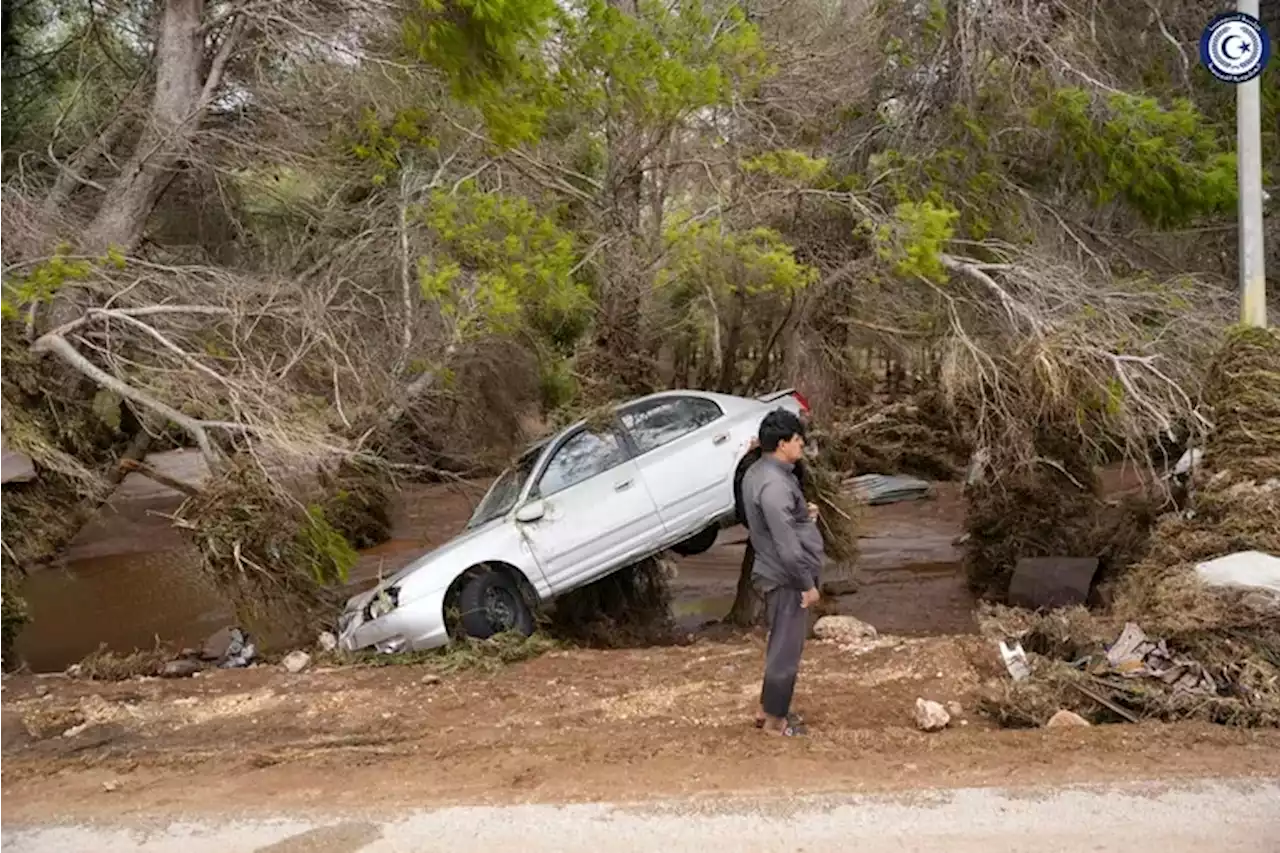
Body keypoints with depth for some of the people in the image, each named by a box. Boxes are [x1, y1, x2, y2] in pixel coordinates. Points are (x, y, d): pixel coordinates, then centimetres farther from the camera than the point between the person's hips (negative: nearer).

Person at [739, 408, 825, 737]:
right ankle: (775, 719, 15)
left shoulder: (757, 473, 6)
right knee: (787, 648, 3)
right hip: (785, 578, -10)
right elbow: (787, 545, -26)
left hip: (776, 573, 10)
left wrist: (802, 515, 11)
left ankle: (771, 709, 31)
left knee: (782, 644, 20)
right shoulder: (774, 484, -26)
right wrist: (808, 584, -18)